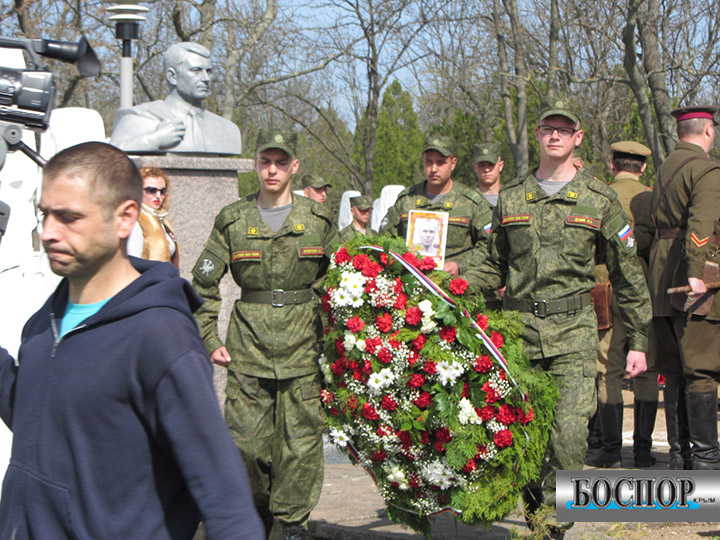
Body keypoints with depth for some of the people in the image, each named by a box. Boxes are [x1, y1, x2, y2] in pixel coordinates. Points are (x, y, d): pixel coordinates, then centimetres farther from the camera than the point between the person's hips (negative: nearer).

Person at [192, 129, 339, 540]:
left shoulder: (318, 220, 5)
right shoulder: (233, 221, 4)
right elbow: (203, 285, 10)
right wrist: (209, 339, 4)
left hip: (303, 351, 0)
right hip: (248, 350, 0)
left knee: (301, 439, -1)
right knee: (247, 438, 1)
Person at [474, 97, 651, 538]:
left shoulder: (600, 200, 5)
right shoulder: (511, 197, 13)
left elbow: (629, 275, 9)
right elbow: (493, 268, 22)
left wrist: (639, 341, 6)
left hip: (574, 333, -2)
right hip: (518, 330, 3)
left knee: (569, 432, -15)